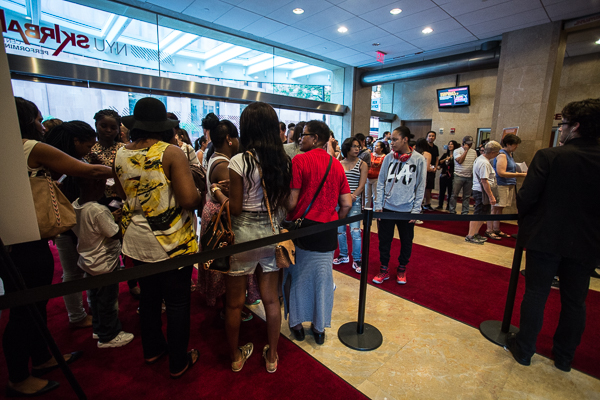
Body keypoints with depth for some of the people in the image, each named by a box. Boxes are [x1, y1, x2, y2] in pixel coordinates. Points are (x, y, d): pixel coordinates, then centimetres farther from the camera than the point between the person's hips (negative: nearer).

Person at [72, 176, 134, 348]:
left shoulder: (75, 205, -4)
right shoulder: (99, 211, -31)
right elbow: (116, 234, -25)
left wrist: (113, 216, 4)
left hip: (88, 261, 9)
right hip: (104, 264, -9)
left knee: (95, 298, 24)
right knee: (108, 301, 9)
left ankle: (99, 329, 42)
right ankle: (108, 337, 26)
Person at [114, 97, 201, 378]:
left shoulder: (120, 155, 0)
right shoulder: (171, 152, -18)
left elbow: (123, 195, 13)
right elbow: (189, 199, -26)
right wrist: (200, 193, -5)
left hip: (137, 241, 6)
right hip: (172, 241, -6)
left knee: (148, 296, 23)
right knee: (177, 302, 11)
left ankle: (152, 349, 44)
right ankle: (178, 362, 29)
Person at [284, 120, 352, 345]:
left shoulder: (299, 160, -10)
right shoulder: (336, 164, 4)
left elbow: (291, 201, -15)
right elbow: (347, 204, 2)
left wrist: (285, 219, 2)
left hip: (302, 226, -4)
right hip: (327, 232, 4)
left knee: (297, 276, 16)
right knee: (322, 278, 16)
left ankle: (297, 323, 32)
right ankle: (319, 327, 31)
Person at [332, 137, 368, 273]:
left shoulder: (362, 164, 3)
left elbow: (361, 186, -4)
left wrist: (350, 198, -15)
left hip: (355, 201, -3)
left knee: (355, 230, -7)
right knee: (340, 229, 9)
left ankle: (357, 260, 8)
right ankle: (343, 256, 27)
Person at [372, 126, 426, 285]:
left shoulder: (419, 160, -4)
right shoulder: (389, 158, 2)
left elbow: (420, 187, -2)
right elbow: (381, 182, 4)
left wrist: (416, 209, -5)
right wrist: (378, 205, -2)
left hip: (407, 209, -1)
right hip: (387, 208, 2)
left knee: (406, 241, 13)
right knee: (384, 240, 8)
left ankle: (402, 269, 34)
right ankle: (384, 269, 26)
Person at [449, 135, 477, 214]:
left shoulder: (474, 152, 13)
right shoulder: (457, 151, -2)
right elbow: (460, 161, -16)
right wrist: (466, 150, -11)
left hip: (469, 177, 4)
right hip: (459, 176, -4)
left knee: (467, 196, 6)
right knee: (454, 195, -3)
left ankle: (465, 212, 14)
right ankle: (452, 211, 7)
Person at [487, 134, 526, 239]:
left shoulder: (509, 155, 17)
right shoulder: (502, 155, -13)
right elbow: (501, 173, -20)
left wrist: (522, 173, 11)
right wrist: (520, 175, -18)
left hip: (509, 186, 9)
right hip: (500, 186, -9)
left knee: (500, 208, 13)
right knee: (495, 208, -6)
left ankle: (496, 229, 20)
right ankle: (489, 230, 0)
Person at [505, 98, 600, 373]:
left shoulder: (549, 156, -15)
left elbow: (525, 197, -16)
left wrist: (525, 219, 3)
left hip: (546, 239, -4)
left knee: (535, 295, 9)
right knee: (575, 301, 17)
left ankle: (524, 349, 23)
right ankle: (564, 358, 33)